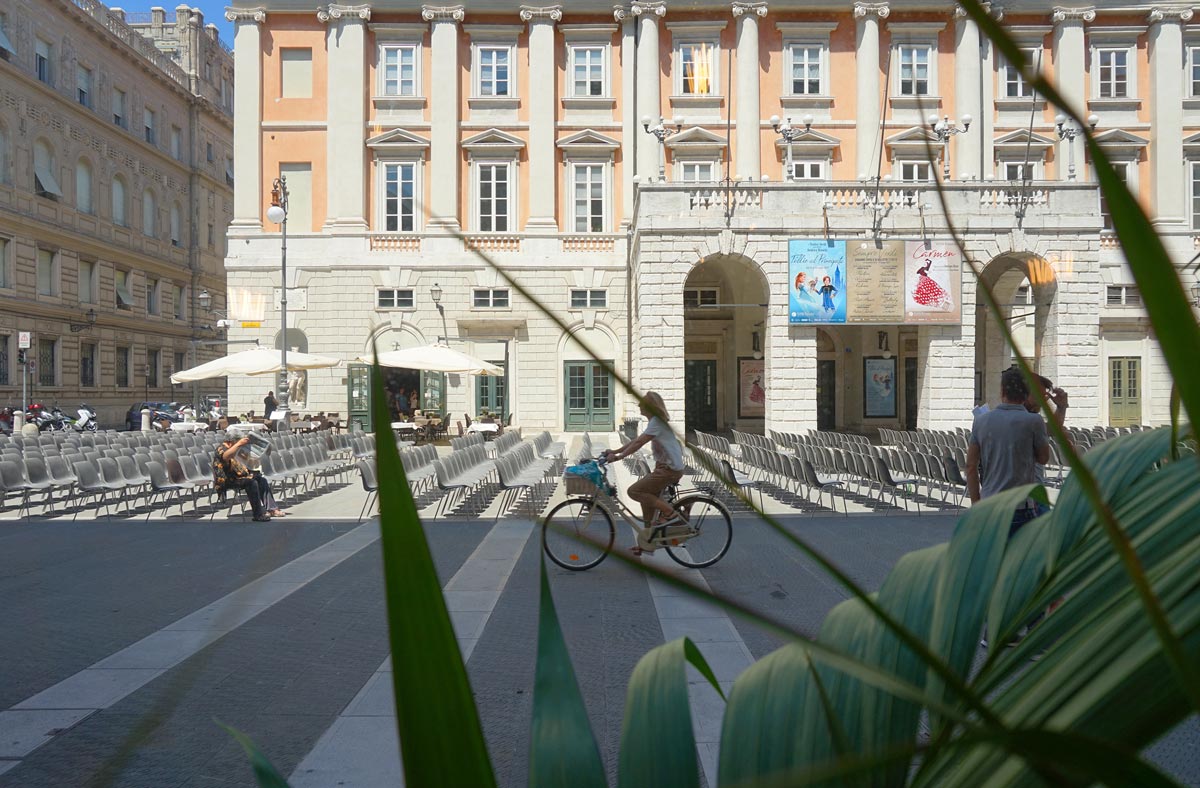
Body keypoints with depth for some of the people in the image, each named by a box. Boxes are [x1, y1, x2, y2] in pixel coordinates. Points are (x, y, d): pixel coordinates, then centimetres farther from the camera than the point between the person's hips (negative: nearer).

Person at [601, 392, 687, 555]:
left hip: (669, 470, -10)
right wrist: (615, 451, 14)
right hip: (666, 468, 10)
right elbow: (636, 440, 18)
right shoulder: (657, 422, 16)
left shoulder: (656, 423, -14)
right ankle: (647, 543, 21)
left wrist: (618, 456, -22)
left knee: (634, 491, -12)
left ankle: (670, 514, -9)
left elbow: (638, 443, -22)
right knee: (647, 498, 14)